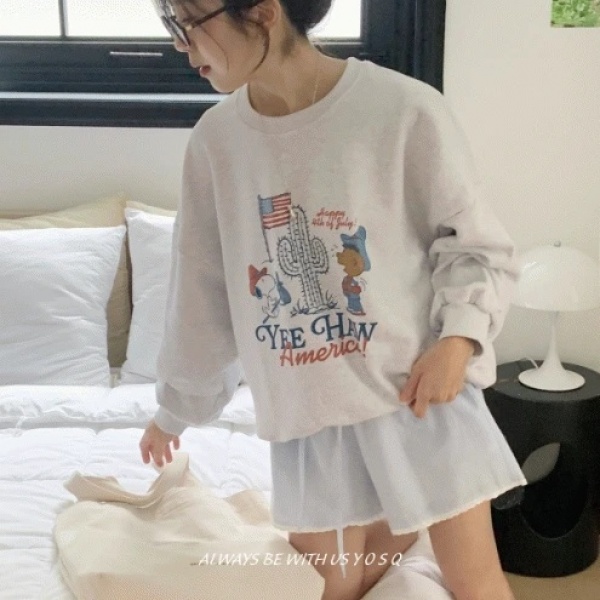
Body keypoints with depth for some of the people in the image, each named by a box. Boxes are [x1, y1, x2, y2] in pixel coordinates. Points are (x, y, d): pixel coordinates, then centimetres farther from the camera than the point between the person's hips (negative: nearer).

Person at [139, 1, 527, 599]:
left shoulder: (405, 110, -16)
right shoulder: (215, 140, -2)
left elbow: (479, 247, -5)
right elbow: (201, 287, 9)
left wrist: (458, 337, -22)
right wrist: (174, 407, 17)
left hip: (419, 389, -3)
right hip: (306, 409, 4)